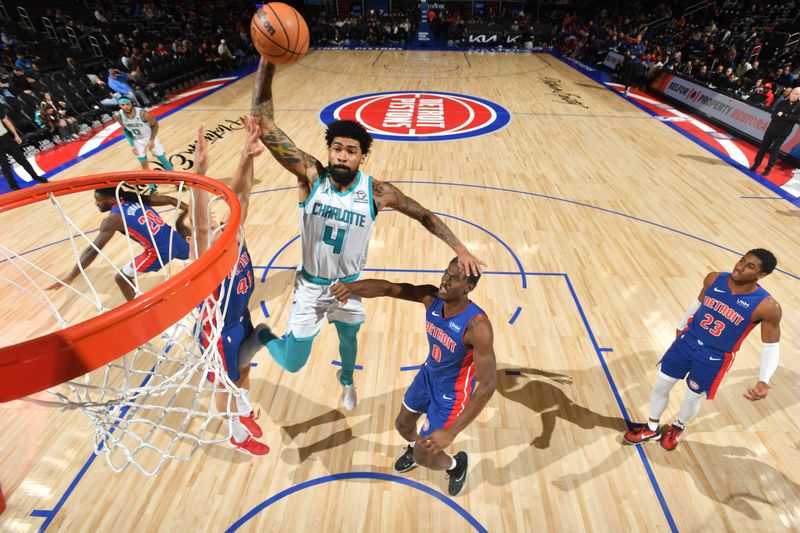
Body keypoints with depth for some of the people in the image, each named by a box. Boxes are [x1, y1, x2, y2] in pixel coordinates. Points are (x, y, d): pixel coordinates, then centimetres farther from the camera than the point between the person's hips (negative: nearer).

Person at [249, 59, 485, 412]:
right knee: (292, 364, 8)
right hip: (311, 287, -1)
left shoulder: (376, 192, -20)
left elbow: (424, 215, -8)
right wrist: (267, 62, -39)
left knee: (349, 340, 28)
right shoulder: (311, 176, -22)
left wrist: (460, 249, -15)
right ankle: (262, 334, 43)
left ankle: (346, 381, 63)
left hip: (350, 286, 2)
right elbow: (264, 124, -28)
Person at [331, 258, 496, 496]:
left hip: (452, 392, -6)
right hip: (428, 374, 6)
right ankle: (415, 446, 61)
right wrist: (351, 287, -42)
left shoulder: (477, 325, -36)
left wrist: (451, 432, -36)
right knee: (402, 425, 25)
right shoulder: (432, 297, -20)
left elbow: (487, 385, -34)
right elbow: (388, 288, -22)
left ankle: (457, 464, 37)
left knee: (424, 456, 3)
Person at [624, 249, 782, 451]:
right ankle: (652, 429, 33)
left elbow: (771, 345, -11)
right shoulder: (714, 279, -11)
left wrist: (763, 381, -24)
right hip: (687, 341, 3)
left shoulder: (767, 306, -21)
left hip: (714, 358, -3)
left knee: (693, 397, 14)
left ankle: (677, 428, 47)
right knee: (660, 386, 9)